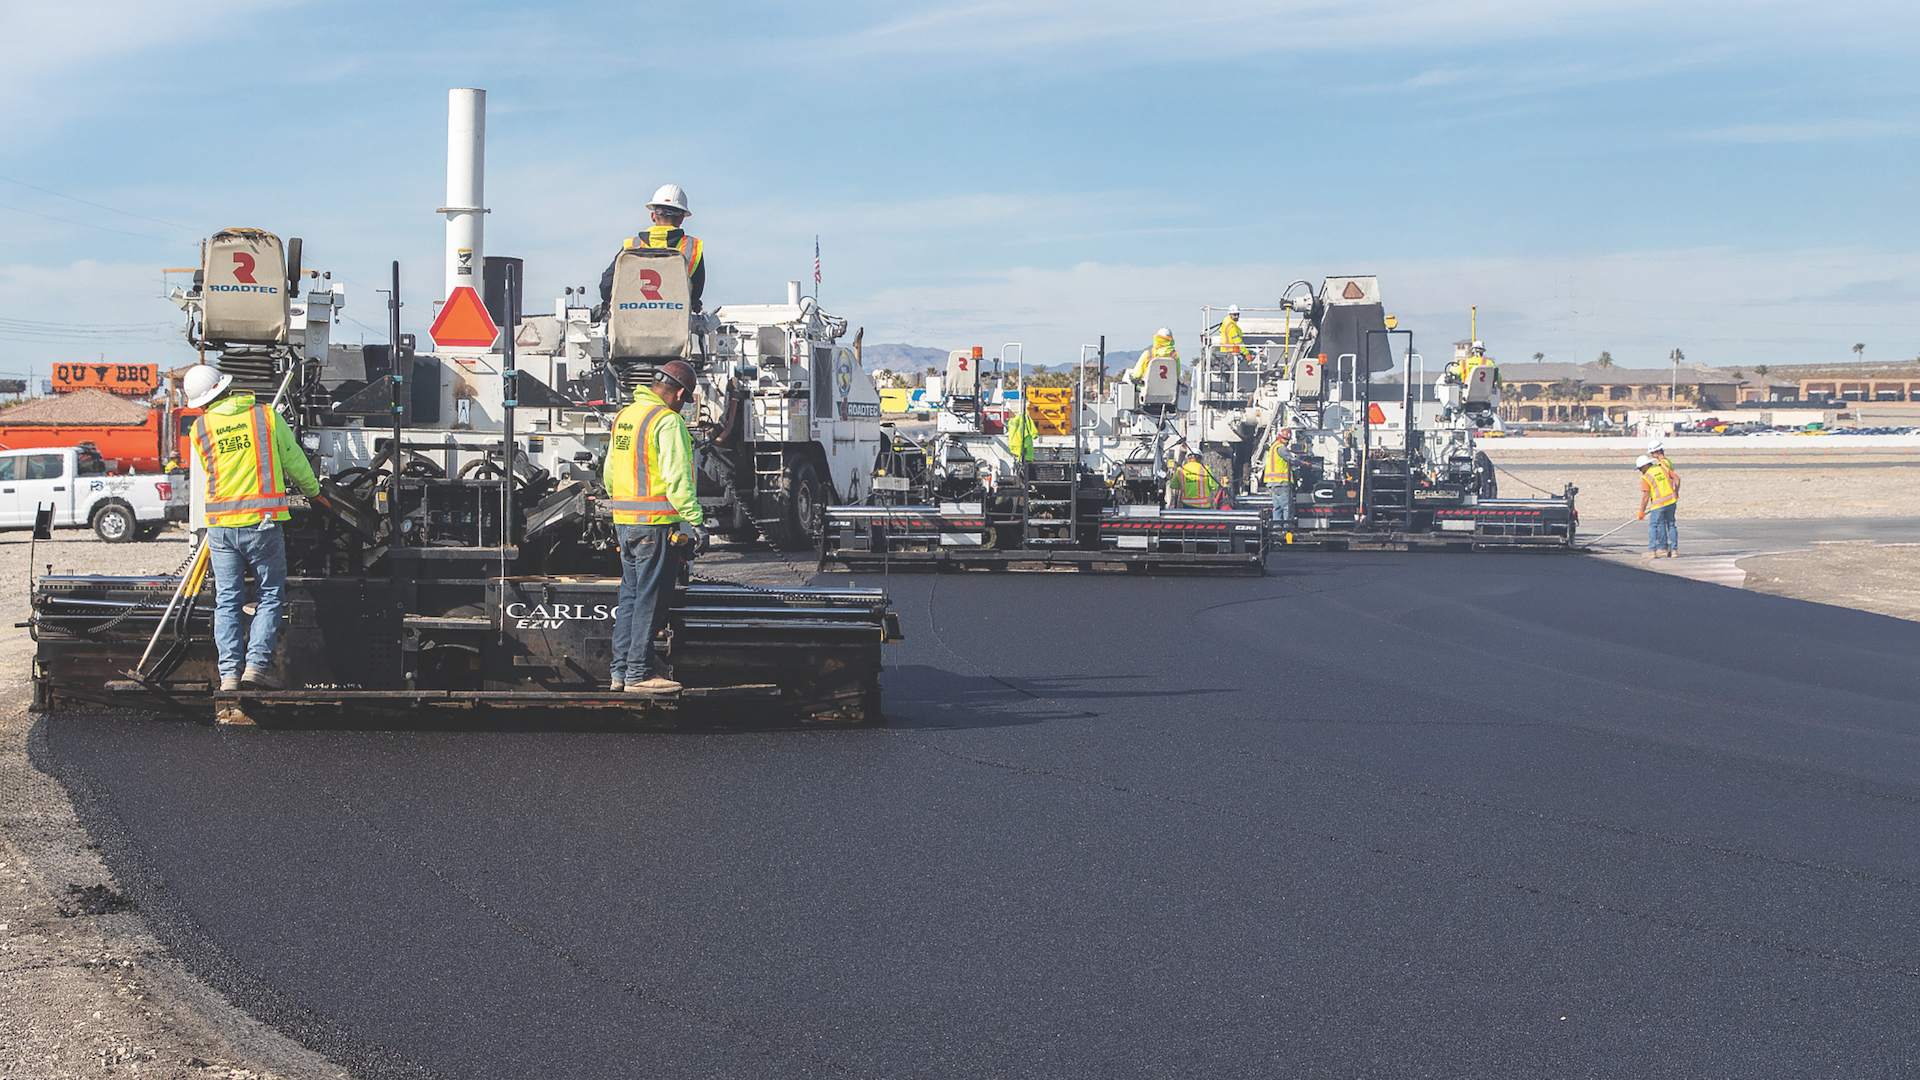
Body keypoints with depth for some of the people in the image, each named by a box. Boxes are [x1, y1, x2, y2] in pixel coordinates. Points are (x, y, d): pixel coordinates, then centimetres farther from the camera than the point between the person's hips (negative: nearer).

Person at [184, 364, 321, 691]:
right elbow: (294, 462, 7)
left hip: (220, 526, 2)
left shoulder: (200, 429, 5)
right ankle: (257, 663, -4)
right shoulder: (267, 417, -1)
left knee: (227, 601, 7)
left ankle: (229, 673, 2)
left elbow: (204, 477, 15)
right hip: (263, 523, -2)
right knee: (270, 595, 8)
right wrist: (313, 491, 26)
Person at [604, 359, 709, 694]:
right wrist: (696, 519, -18)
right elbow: (676, 479, -20)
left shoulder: (624, 416, 14)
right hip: (656, 524, -9)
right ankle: (639, 673, 0)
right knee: (650, 599, -3)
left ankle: (620, 672, 16)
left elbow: (609, 473, 21)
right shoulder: (667, 421, -14)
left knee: (630, 595, 14)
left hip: (624, 524, 9)